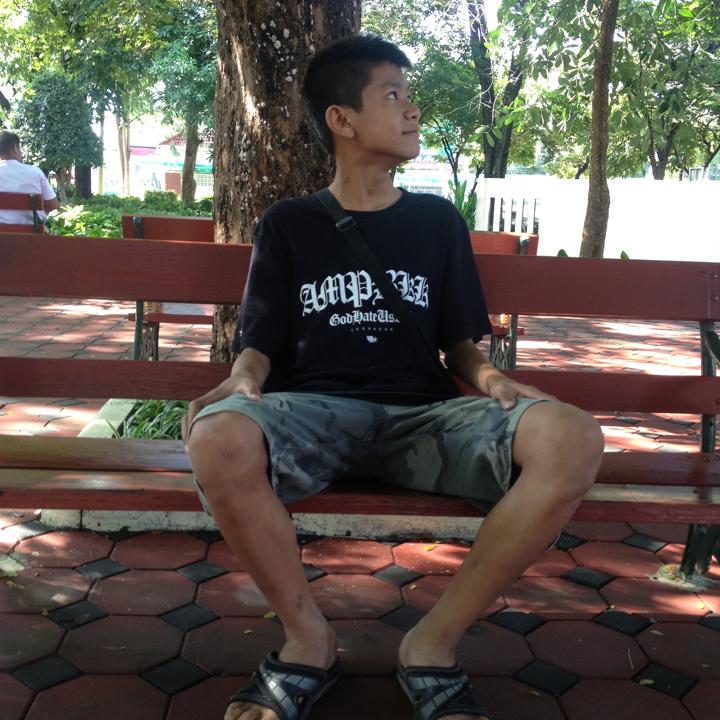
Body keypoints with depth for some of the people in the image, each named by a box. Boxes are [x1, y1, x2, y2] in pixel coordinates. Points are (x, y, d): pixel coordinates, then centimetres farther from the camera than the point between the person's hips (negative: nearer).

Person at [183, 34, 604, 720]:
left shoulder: (437, 220, 19)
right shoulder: (287, 225, 14)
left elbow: (458, 340, 18)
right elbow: (259, 344, 9)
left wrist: (485, 376, -6)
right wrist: (243, 381, -15)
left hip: (421, 413, 2)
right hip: (313, 410, -1)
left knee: (572, 440, -29)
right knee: (218, 439, -38)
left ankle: (435, 641, -12)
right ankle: (309, 637, -11)